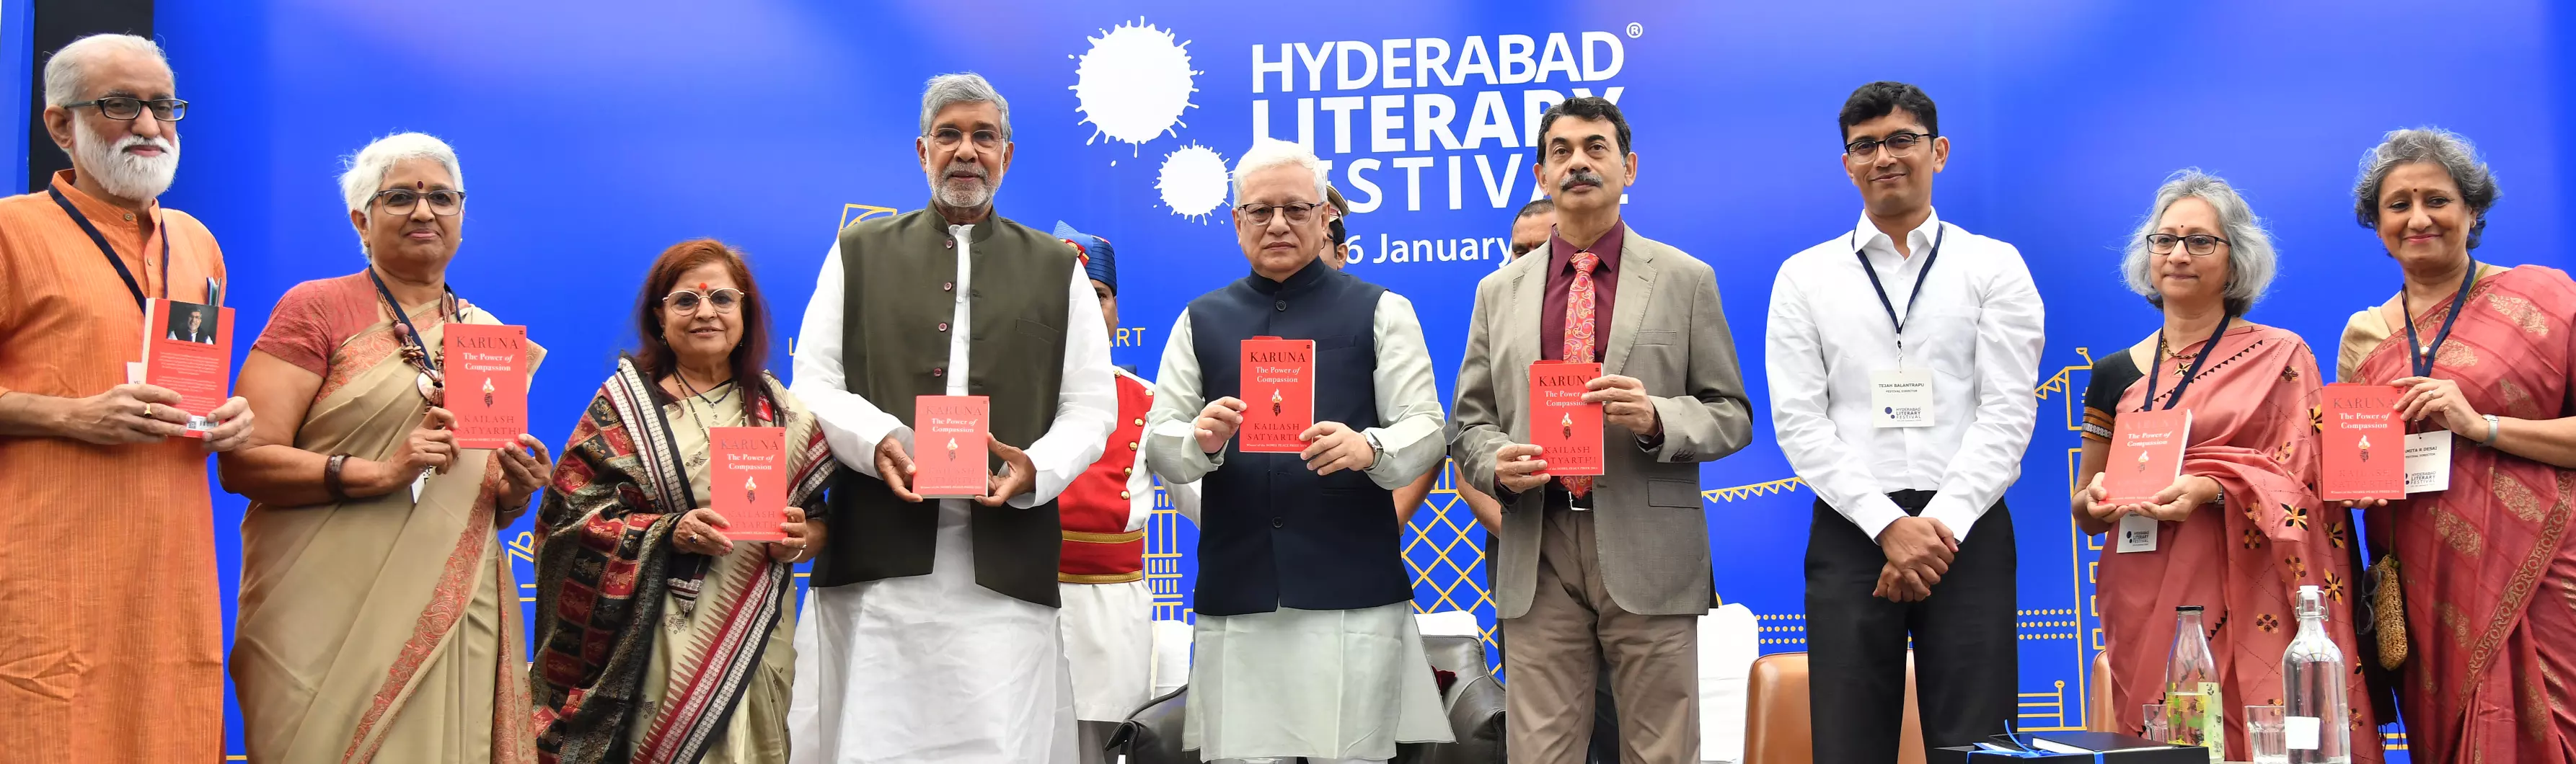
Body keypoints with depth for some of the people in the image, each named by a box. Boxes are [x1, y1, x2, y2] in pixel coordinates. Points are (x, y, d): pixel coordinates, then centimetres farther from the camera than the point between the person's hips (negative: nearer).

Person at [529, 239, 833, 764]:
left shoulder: (784, 413, 10)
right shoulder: (625, 401, 5)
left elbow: (822, 518, 13)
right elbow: (570, 515, -2)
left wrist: (800, 540, -10)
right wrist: (668, 532, -15)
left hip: (754, 638, 2)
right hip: (652, 638, -2)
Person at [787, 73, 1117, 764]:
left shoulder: (1057, 268, 16)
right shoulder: (859, 253, 17)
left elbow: (1092, 406, 10)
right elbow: (813, 383, 10)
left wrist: (1037, 468, -10)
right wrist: (875, 439, -10)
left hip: (1006, 565, 0)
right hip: (876, 554, 0)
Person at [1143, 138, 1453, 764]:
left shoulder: (1381, 311, 8)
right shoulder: (1200, 321, 15)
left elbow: (1425, 428, 0)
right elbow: (1158, 445, 9)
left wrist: (1369, 449, -22)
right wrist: (1200, 441, -14)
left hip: (1353, 589, -2)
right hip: (1235, 592, 2)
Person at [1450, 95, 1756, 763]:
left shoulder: (1686, 281, 7)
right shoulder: (1499, 293, 14)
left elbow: (1731, 415, 6)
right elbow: (1470, 419, 14)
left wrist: (1657, 419, -14)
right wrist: (1496, 463, -8)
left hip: (1649, 552, -1)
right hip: (1538, 556, 2)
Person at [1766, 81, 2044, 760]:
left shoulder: (1995, 266, 7)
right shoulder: (1805, 277, 9)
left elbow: (2006, 414, -1)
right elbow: (1799, 422, 1)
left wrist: (1941, 524, -13)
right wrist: (1889, 525, -10)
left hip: (1968, 529, -1)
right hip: (1850, 532, 1)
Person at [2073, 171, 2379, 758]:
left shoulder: (2280, 357, 4)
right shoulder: (2115, 375, 11)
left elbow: (2307, 483, -3)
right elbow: (2084, 514, 16)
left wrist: (2211, 490, -19)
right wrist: (2097, 497, -6)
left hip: (2246, 597, -2)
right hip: (2146, 605, 3)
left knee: (2261, 743, -7)